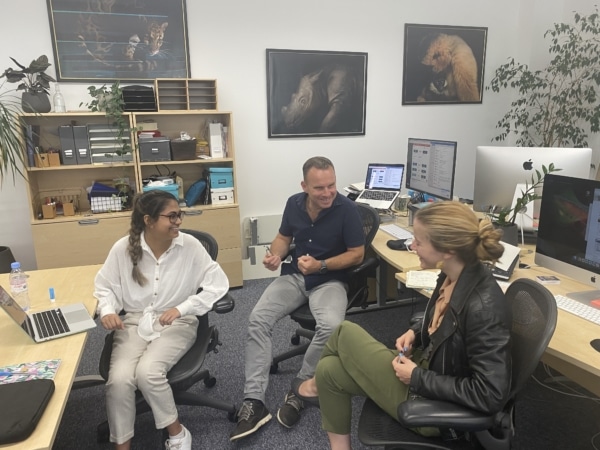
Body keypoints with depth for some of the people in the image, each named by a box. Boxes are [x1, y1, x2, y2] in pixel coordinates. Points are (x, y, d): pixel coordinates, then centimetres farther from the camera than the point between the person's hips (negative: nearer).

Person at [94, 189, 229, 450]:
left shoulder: (189, 245, -11)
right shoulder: (123, 248, -7)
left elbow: (219, 283, -12)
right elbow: (105, 287, 8)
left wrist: (182, 308, -20)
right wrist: (108, 310, -14)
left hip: (176, 323, -2)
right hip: (134, 322, 2)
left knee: (148, 372, -26)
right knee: (119, 379, -23)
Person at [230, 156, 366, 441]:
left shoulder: (346, 209, -14)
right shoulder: (294, 204, -1)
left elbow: (357, 254, -9)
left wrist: (320, 265, -21)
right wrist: (275, 255, -10)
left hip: (330, 280, -3)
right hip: (294, 275, 4)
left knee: (331, 326, -33)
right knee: (258, 318, -18)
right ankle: (254, 401, -15)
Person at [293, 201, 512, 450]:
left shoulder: (483, 307, -33)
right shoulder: (453, 275, -7)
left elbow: (491, 396, -29)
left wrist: (417, 378, -23)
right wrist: (415, 332, -3)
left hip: (437, 406, -8)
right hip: (426, 365, 8)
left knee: (346, 333, -4)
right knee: (329, 370, 4)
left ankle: (318, 386, 28)